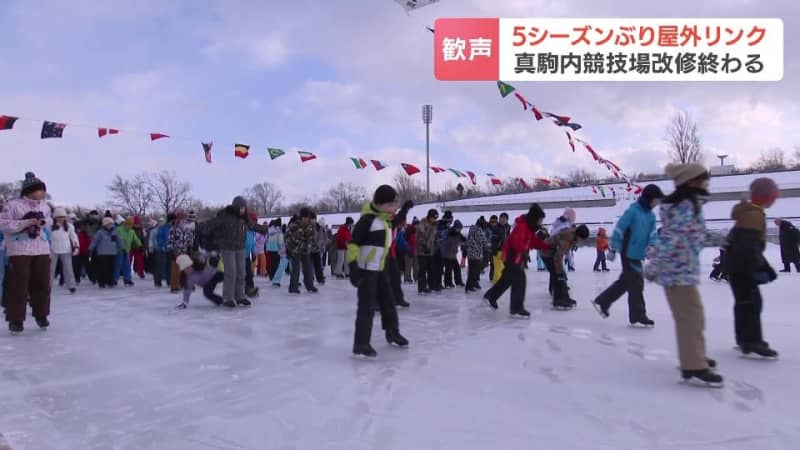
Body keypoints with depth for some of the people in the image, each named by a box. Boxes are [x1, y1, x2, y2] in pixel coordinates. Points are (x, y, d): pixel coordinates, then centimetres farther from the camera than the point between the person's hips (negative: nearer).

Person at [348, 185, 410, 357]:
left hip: (380, 268, 9)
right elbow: (353, 243, -21)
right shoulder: (368, 219, -19)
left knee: (388, 301, 19)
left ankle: (392, 333, 37)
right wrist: (353, 267, -26)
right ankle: (361, 344, -1)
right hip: (366, 269, -9)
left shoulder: (386, 219, 8)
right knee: (367, 306, -8)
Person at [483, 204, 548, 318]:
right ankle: (517, 309, -8)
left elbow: (535, 242, 12)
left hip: (515, 257, 11)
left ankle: (490, 296, 36)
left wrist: (548, 246, 4)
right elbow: (517, 241, -35)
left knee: (507, 279, 21)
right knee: (519, 281, -12)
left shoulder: (530, 227, 12)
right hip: (513, 256, -11)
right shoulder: (522, 225, -22)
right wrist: (524, 251, -43)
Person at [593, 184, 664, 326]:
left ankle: (602, 302, 27)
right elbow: (619, 229, -14)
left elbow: (652, 234, 4)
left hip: (638, 255, 9)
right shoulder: (632, 211, -14)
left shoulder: (651, 216, 10)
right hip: (629, 254, -9)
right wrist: (613, 249, -14)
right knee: (636, 283, -4)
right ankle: (638, 316, 6)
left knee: (625, 282, 16)